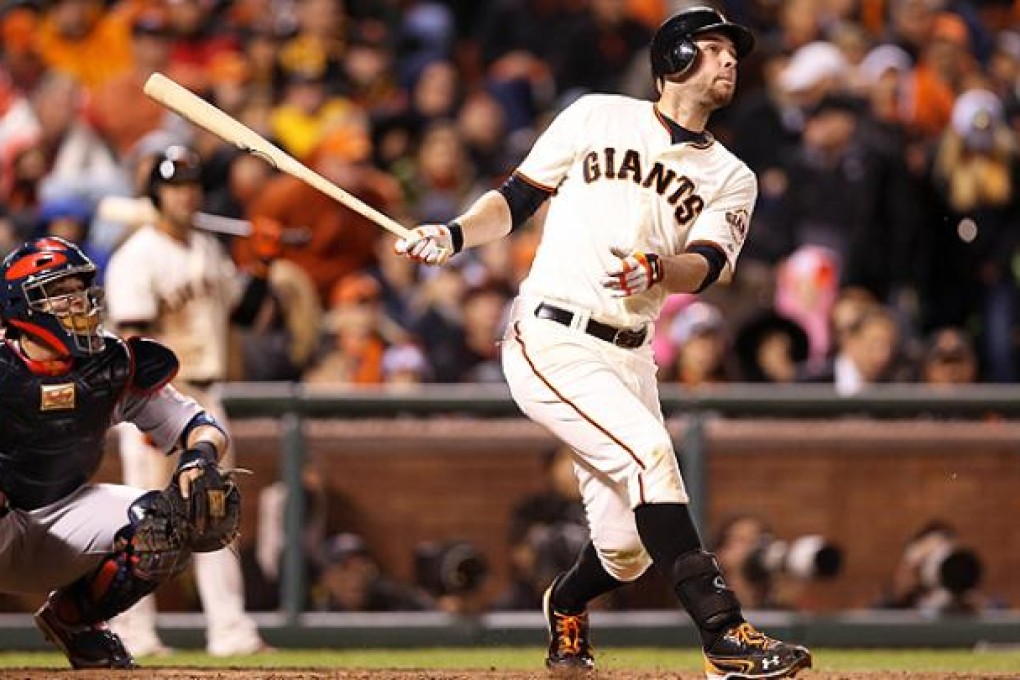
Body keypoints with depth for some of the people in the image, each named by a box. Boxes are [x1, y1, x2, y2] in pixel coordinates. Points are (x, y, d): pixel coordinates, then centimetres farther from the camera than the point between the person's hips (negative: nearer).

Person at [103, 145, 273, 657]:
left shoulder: (209, 250, 13)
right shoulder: (138, 258, -12)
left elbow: (242, 310, 24)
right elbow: (134, 342, -19)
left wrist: (262, 269, 8)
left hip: (201, 398, 8)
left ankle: (229, 629, 5)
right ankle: (133, 632, 3)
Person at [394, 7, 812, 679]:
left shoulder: (731, 179, 12)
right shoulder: (598, 117, 5)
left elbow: (706, 268, -5)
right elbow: (516, 199, 8)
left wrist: (656, 268, -27)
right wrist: (455, 235, -10)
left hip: (629, 359, 5)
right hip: (550, 340, -5)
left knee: (627, 548, 1)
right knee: (649, 451, -26)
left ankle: (566, 611, 37)